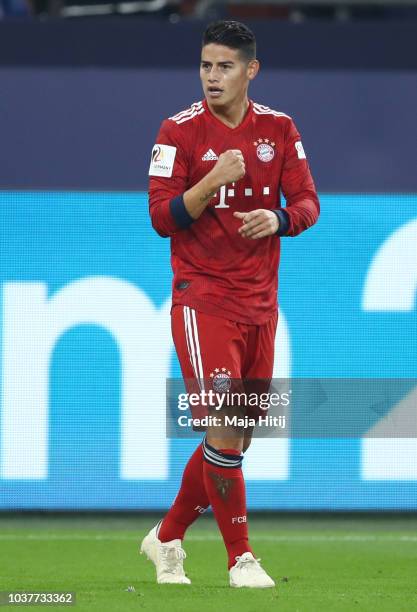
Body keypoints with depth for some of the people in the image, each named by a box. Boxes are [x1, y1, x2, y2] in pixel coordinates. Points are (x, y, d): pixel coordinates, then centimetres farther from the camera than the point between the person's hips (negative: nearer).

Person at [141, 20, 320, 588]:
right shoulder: (180, 131, -6)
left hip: (260, 302, 5)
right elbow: (162, 217, -10)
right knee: (223, 431, -13)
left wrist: (278, 217, -16)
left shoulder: (279, 128, 6)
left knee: (238, 439, 8)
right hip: (202, 300, -5)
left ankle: (167, 537, 24)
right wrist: (214, 180, -24)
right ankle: (240, 558, -4)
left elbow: (307, 204, 6)